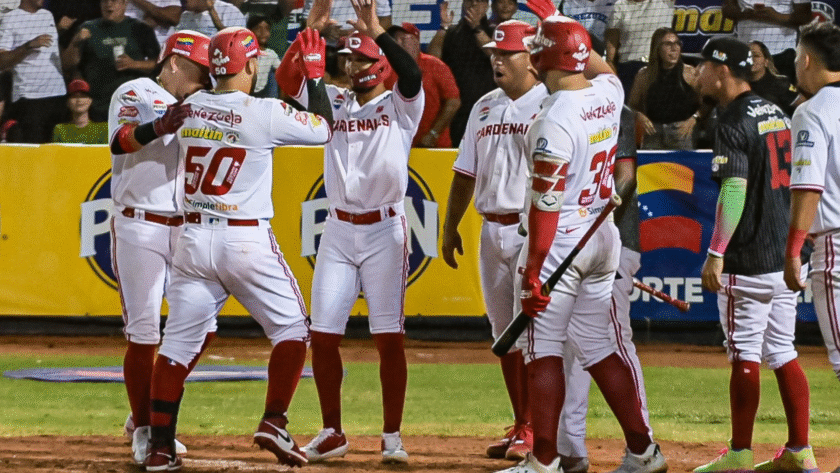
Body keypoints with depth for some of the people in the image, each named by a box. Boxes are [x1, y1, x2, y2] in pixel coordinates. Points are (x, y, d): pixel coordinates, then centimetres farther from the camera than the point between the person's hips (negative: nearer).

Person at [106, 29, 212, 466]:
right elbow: (120, 141, -21)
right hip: (139, 228, -7)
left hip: (186, 229, 7)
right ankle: (143, 430, 2)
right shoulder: (136, 94, -2)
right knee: (143, 332, -7)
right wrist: (158, 127, -40)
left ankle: (154, 413, 19)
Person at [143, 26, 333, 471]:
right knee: (290, 327, 11)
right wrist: (315, 74, 11)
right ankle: (273, 423, -1)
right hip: (247, 242, -4)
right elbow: (323, 129, 1)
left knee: (178, 342, 7)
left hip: (193, 240, 4)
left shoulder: (189, 108, 3)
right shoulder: (264, 114, -11)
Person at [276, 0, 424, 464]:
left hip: (385, 231, -4)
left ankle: (392, 437, 4)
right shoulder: (334, 103, 10)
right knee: (323, 335, 1)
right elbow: (288, 78, -1)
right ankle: (332, 433, 12)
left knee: (389, 337, -3)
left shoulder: (400, 107, -2)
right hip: (338, 231, 4)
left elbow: (411, 75, -23)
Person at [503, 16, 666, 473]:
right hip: (602, 236, 8)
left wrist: (533, 272, -19)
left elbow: (546, 203, -21)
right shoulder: (607, 95, 2)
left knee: (542, 349, -2)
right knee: (599, 349, 13)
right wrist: (568, 31, 31)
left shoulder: (554, 119, -19)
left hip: (560, 242, -8)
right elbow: (604, 68, 31)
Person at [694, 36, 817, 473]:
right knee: (783, 354, 11)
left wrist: (716, 252, -24)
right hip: (785, 256, 8)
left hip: (748, 263, -8)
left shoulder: (734, 123, -13)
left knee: (744, 356, -3)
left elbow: (735, 190, -22)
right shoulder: (777, 114, 13)